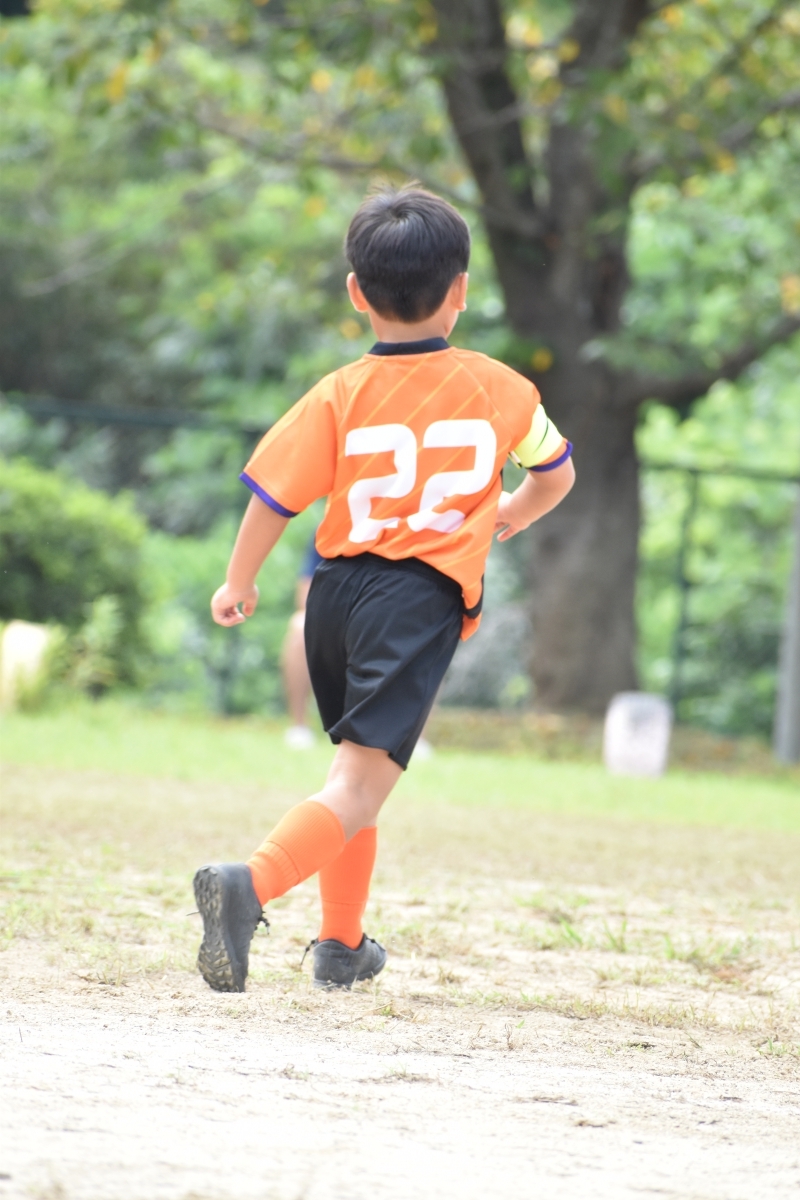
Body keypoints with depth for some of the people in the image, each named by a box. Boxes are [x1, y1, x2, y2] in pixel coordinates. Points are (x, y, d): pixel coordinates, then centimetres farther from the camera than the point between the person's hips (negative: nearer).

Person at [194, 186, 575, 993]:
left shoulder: (339, 396, 1)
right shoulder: (500, 389, 5)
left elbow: (274, 494, -3)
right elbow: (556, 474, 21)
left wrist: (238, 584, 13)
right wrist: (508, 517, 42)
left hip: (335, 590, 3)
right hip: (424, 595, -3)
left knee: (356, 770, 24)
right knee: (362, 782, -14)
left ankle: (342, 943, 32)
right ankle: (252, 884, -38)